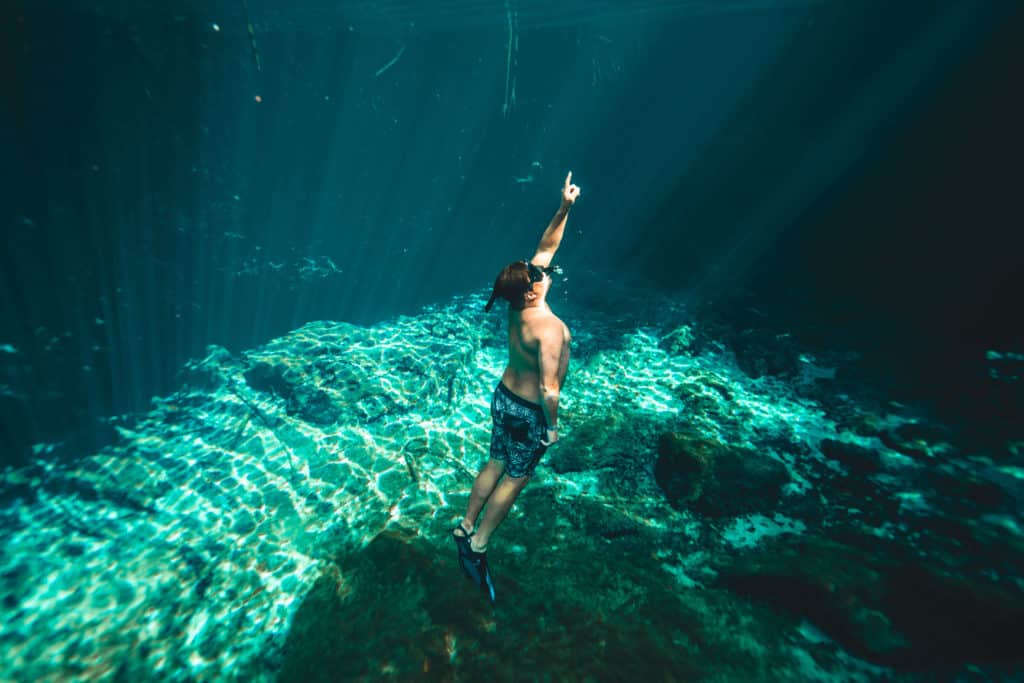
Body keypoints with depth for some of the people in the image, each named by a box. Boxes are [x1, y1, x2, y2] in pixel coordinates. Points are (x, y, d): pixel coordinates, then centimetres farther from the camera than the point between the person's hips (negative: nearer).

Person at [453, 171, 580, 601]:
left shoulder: (518, 305, -9)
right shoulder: (549, 328, -31)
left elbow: (546, 247, 0)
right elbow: (548, 389, -29)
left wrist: (564, 207, -6)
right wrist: (552, 425, -12)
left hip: (503, 398, 7)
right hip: (528, 413, -7)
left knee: (496, 464, 23)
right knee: (515, 478, 13)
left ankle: (465, 528, 39)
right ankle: (477, 548, 28)